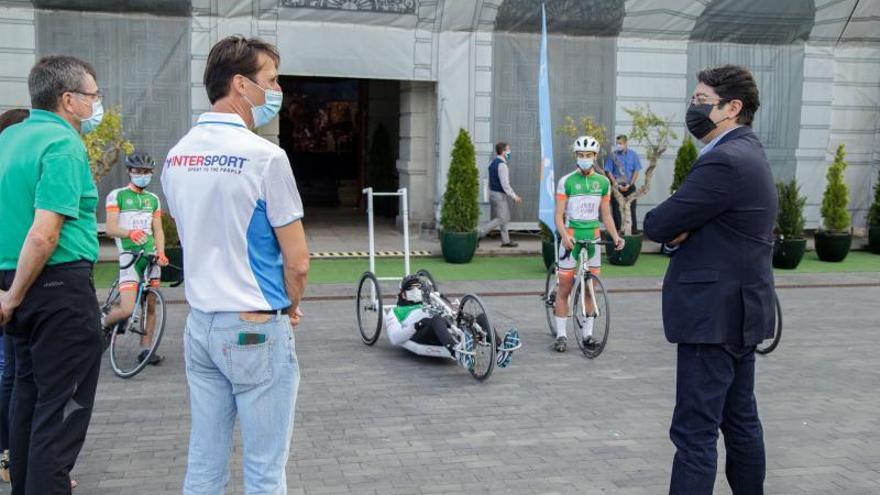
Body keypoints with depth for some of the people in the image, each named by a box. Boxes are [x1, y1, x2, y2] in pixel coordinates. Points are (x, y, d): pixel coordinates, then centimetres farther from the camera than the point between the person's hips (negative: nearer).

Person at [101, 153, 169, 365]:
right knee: (127, 309, -14)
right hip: (130, 254, -5)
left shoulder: (153, 199, 16)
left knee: (151, 305, 4)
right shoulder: (117, 195, 1)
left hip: (151, 255, 5)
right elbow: (110, 228, -9)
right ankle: (103, 324, 16)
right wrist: (130, 233, -29)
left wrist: (160, 252, -5)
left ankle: (146, 348, 12)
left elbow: (158, 230, 13)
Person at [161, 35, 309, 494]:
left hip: (199, 323, 7)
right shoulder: (264, 155, -15)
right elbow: (297, 261, -13)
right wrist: (291, 306, 7)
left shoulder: (177, 155, 6)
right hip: (255, 329, -7)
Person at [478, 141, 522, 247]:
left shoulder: (493, 163, 9)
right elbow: (505, 184, -23)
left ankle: (506, 241, 20)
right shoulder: (502, 165, -20)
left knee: (504, 218, 16)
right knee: (501, 219, -3)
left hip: (492, 192, 10)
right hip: (500, 195, -10)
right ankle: (478, 234, -6)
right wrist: (514, 197, -15)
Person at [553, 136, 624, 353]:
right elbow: (559, 216, -6)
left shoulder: (603, 182, 7)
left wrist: (616, 236, -4)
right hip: (571, 238, -3)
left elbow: (606, 215, 11)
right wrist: (565, 236, -24)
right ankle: (561, 335, 7)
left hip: (593, 238, 3)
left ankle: (587, 334, 14)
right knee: (564, 289, 0)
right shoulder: (566, 181, -4)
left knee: (590, 290, 6)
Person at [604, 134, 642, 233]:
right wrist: (617, 184, -8)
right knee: (616, 209, 0)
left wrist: (629, 185, -6)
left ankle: (634, 231, 6)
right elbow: (609, 171, 0)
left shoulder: (633, 154, 3)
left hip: (629, 187, 0)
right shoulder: (613, 155, 0)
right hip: (617, 187, 0)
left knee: (631, 209, 1)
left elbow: (636, 171, 3)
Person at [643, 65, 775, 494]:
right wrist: (682, 228, -8)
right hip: (740, 310, 10)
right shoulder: (747, 153, 14)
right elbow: (693, 217, 14)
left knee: (695, 432, -6)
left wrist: (674, 228, 3)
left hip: (714, 314, -10)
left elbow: (656, 225, -18)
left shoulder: (724, 161, -19)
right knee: (741, 422, 18)